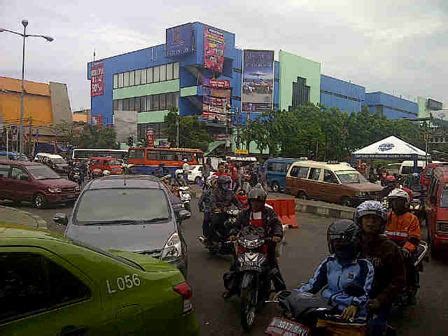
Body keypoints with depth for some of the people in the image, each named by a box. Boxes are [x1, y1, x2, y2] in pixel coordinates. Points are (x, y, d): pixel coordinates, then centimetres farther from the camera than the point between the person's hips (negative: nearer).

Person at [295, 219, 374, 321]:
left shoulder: (364, 266, -2)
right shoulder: (329, 262, 13)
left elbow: (369, 293, -8)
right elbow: (313, 284, 12)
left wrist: (356, 304, -28)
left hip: (354, 316, -3)